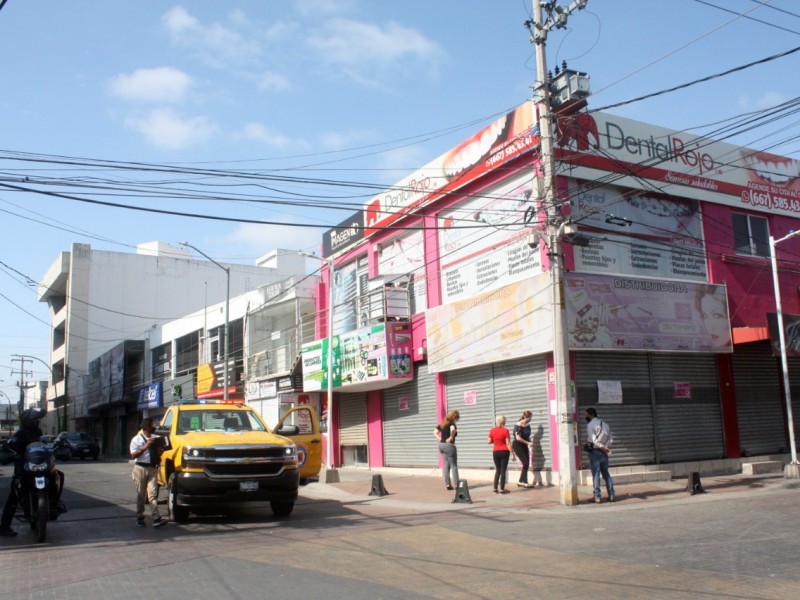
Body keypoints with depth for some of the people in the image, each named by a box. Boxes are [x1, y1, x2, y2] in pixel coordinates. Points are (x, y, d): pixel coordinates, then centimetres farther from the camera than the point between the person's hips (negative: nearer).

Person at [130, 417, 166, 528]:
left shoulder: (155, 438, 11)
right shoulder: (137, 439, -2)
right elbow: (133, 455, -11)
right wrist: (145, 447, -19)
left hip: (152, 469, 3)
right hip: (141, 469, -3)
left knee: (153, 494, -5)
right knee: (141, 494, 6)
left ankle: (156, 518, -13)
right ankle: (140, 517, 18)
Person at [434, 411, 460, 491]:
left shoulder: (442, 424, 12)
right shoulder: (452, 423, -12)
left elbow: (435, 432, 16)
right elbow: (452, 429, -35)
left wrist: (440, 439, 8)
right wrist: (451, 437, -20)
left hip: (441, 445, 7)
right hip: (449, 445, -7)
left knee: (446, 465, 11)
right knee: (454, 465, 2)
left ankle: (448, 484, 12)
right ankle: (457, 484, 5)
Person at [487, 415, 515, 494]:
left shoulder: (492, 430, 1)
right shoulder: (505, 430, -10)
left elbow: (489, 442, 4)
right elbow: (508, 443, -12)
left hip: (495, 452, 4)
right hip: (504, 452, -4)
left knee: (497, 470, 15)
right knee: (503, 470, 1)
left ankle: (495, 488, 12)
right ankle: (502, 489, 1)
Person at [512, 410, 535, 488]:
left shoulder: (528, 425, 6)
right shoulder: (518, 425, -16)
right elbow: (518, 438, -20)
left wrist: (531, 442, -4)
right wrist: (528, 443, -18)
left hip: (524, 446, 8)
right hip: (517, 445, -8)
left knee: (526, 464, 5)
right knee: (525, 463, -13)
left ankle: (520, 482, 17)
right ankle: (525, 483, -8)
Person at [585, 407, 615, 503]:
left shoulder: (590, 425, -8)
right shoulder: (605, 424, 12)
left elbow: (593, 440, -17)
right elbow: (611, 438, 5)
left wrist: (603, 447, -13)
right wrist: (606, 447, -6)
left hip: (594, 452, -6)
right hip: (604, 453, 6)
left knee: (596, 474, -4)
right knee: (606, 474, 13)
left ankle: (597, 497, -5)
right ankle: (611, 495, 12)